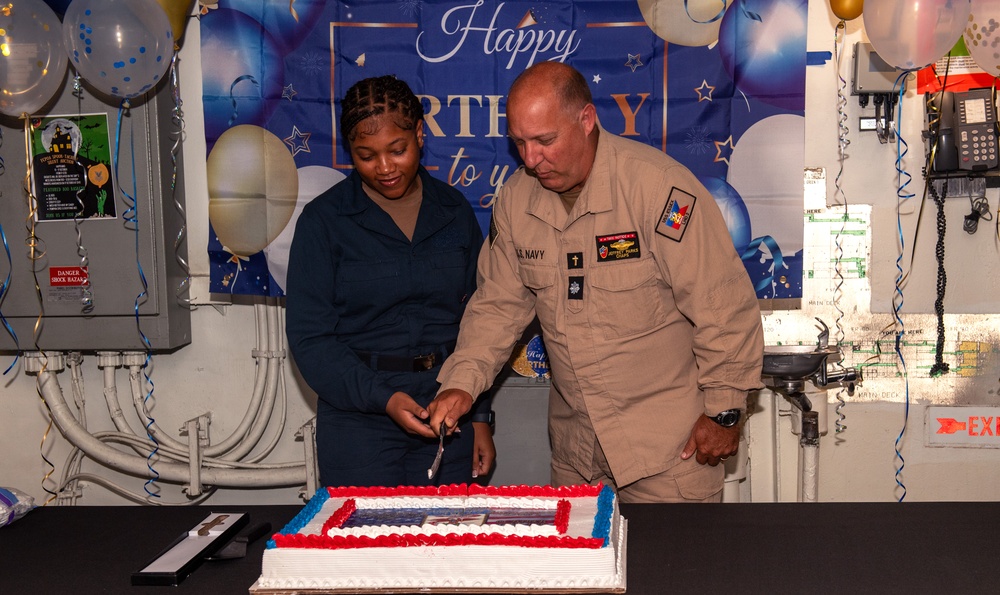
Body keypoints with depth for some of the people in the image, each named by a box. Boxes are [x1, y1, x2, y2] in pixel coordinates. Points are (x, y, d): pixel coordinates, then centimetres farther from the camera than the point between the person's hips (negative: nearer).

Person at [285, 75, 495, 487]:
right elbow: (310, 337, -7)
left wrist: (480, 416, 6)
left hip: (448, 418, 3)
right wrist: (382, 398, -19)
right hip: (358, 419, -2)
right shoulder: (323, 220, -3)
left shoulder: (454, 212, 6)